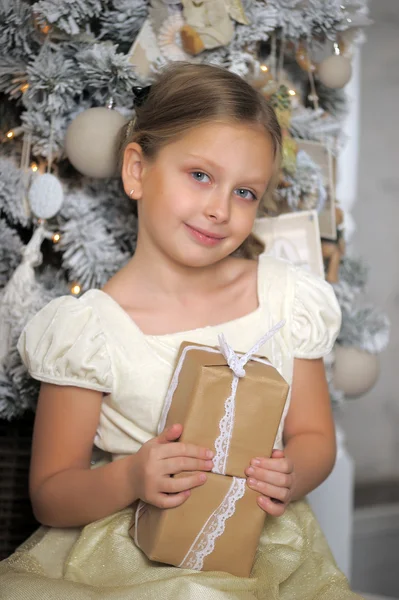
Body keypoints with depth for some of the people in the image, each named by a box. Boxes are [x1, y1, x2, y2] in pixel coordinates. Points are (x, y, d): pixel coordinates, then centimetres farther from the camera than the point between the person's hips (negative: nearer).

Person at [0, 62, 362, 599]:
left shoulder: (288, 297, 1)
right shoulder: (88, 329, -8)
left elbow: (314, 438, 9)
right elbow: (50, 497, -3)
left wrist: (291, 476, -13)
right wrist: (128, 479, -23)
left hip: (263, 551, 2)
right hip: (133, 553, -2)